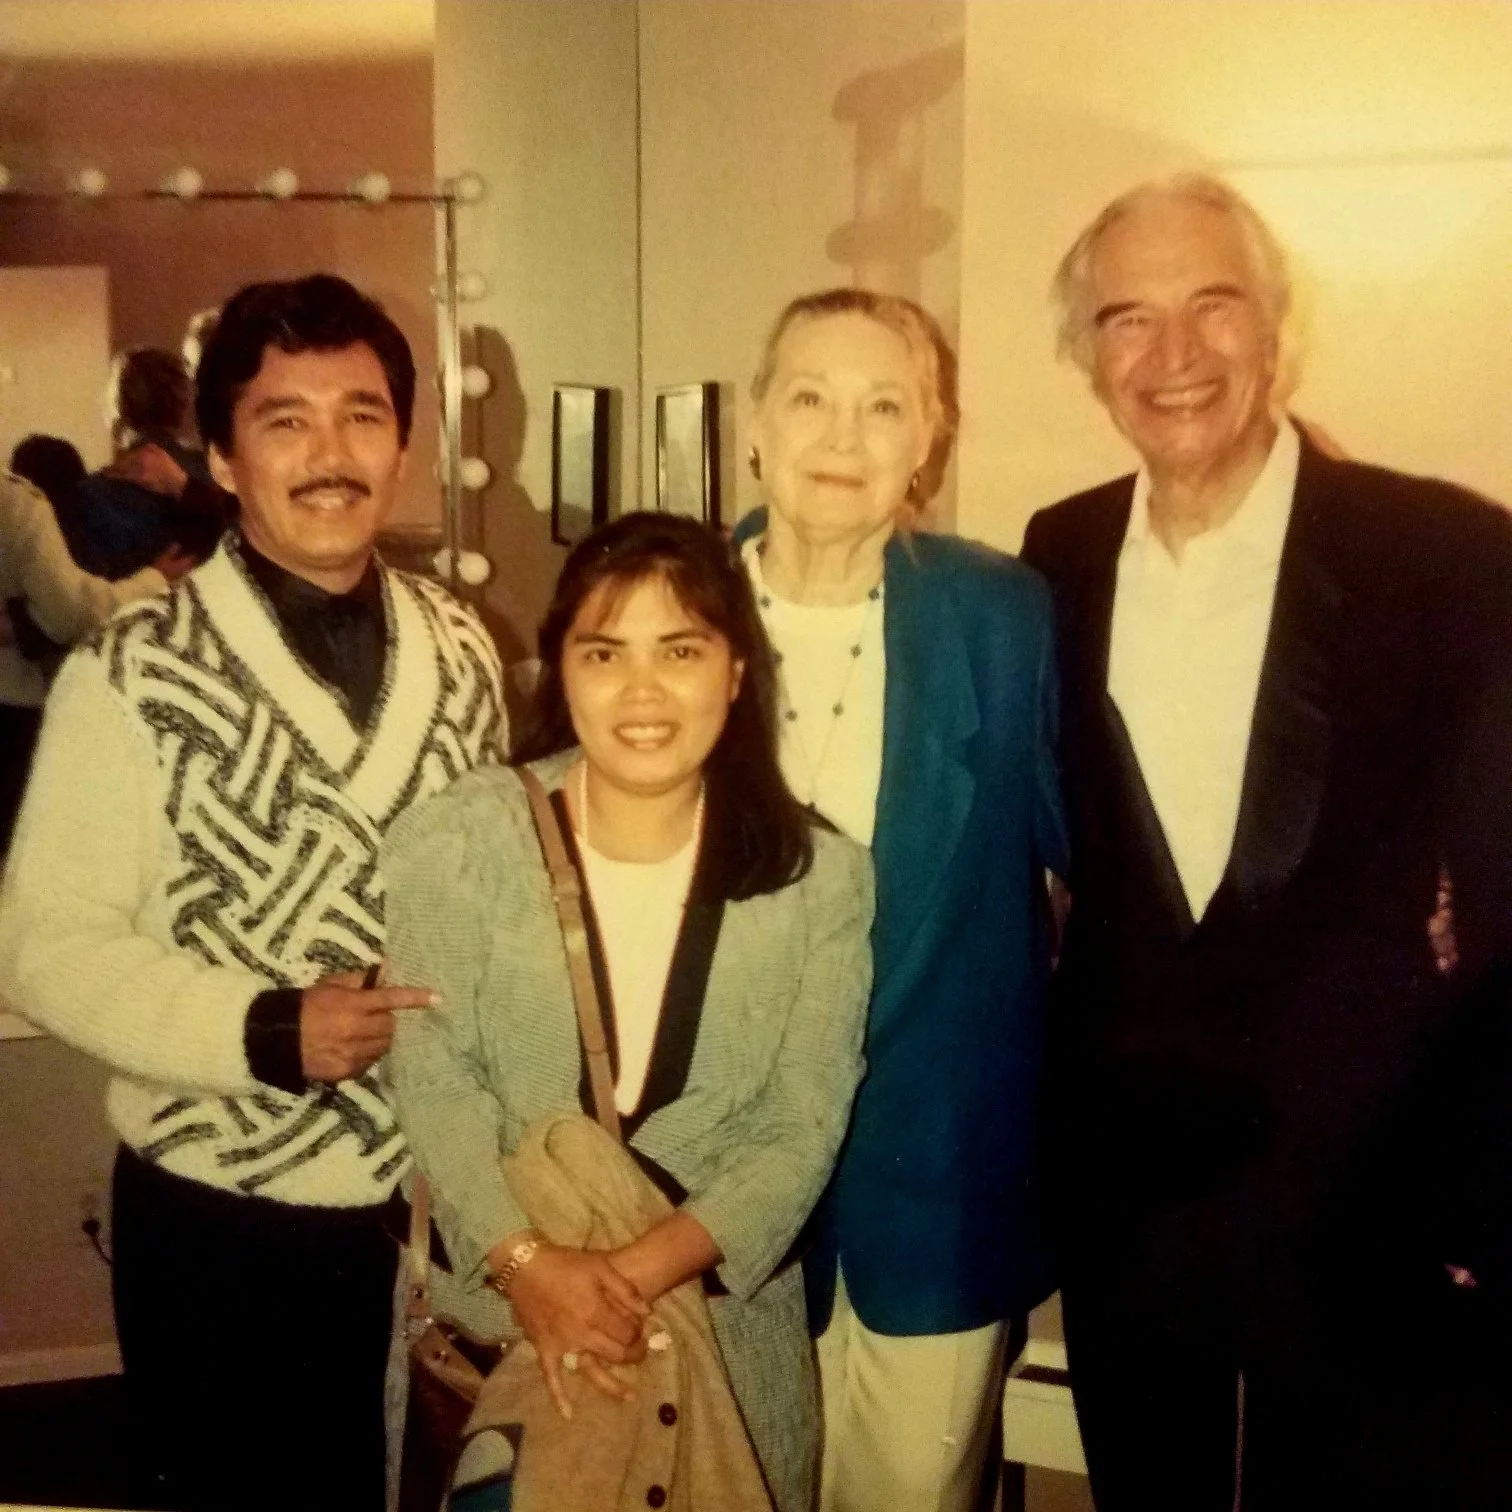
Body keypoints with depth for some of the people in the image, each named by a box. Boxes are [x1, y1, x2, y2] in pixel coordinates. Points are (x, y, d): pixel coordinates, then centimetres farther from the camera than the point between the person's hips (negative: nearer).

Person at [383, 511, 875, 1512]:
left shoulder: (821, 879, -6)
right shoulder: (458, 842, -8)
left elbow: (803, 1127, -7)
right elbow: (432, 1079, -9)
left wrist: (640, 1272, -18)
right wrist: (528, 1263, -21)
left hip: (724, 1317, 1)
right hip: (490, 1304, 0)